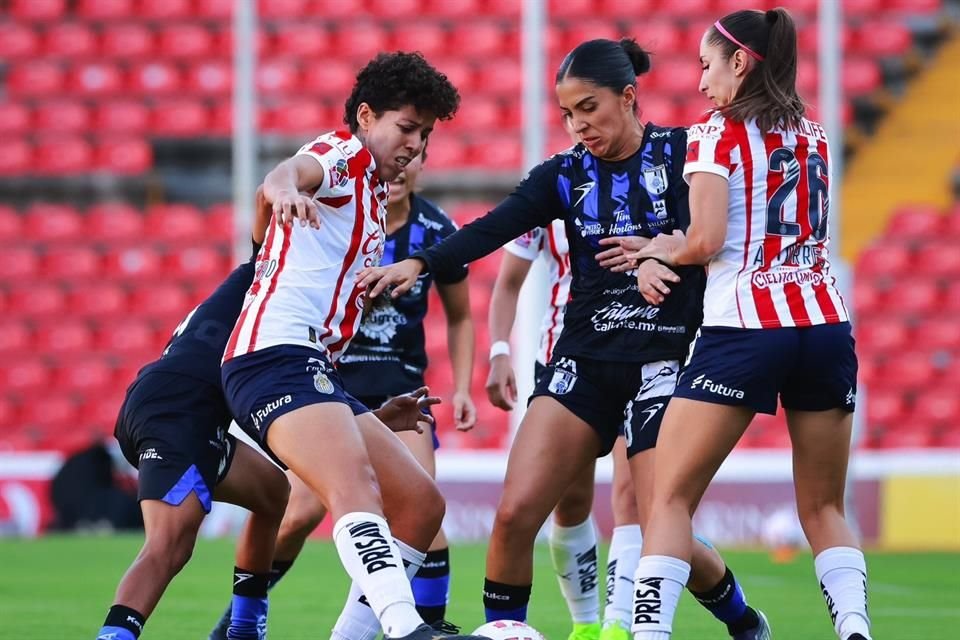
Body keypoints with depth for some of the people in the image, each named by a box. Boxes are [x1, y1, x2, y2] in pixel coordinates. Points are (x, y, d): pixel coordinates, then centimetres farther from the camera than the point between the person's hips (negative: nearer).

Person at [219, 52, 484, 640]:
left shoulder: (372, 195, 27)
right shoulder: (343, 154, -1)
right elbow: (292, 171, -25)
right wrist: (286, 189, -48)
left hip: (317, 370, 10)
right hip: (277, 355, -10)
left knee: (422, 503, 9)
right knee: (356, 487, -31)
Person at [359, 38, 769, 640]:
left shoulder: (680, 152, -2)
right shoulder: (566, 174, 5)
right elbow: (491, 229, -10)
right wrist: (419, 263, -26)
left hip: (664, 361, -3)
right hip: (584, 363, 3)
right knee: (515, 513, -12)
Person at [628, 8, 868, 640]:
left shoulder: (717, 134, -3)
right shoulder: (814, 134, 17)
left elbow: (706, 240, -12)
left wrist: (654, 252, 9)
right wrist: (661, 254, 13)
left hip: (743, 331, -5)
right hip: (826, 326, 5)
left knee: (671, 498, 2)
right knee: (824, 508, 11)